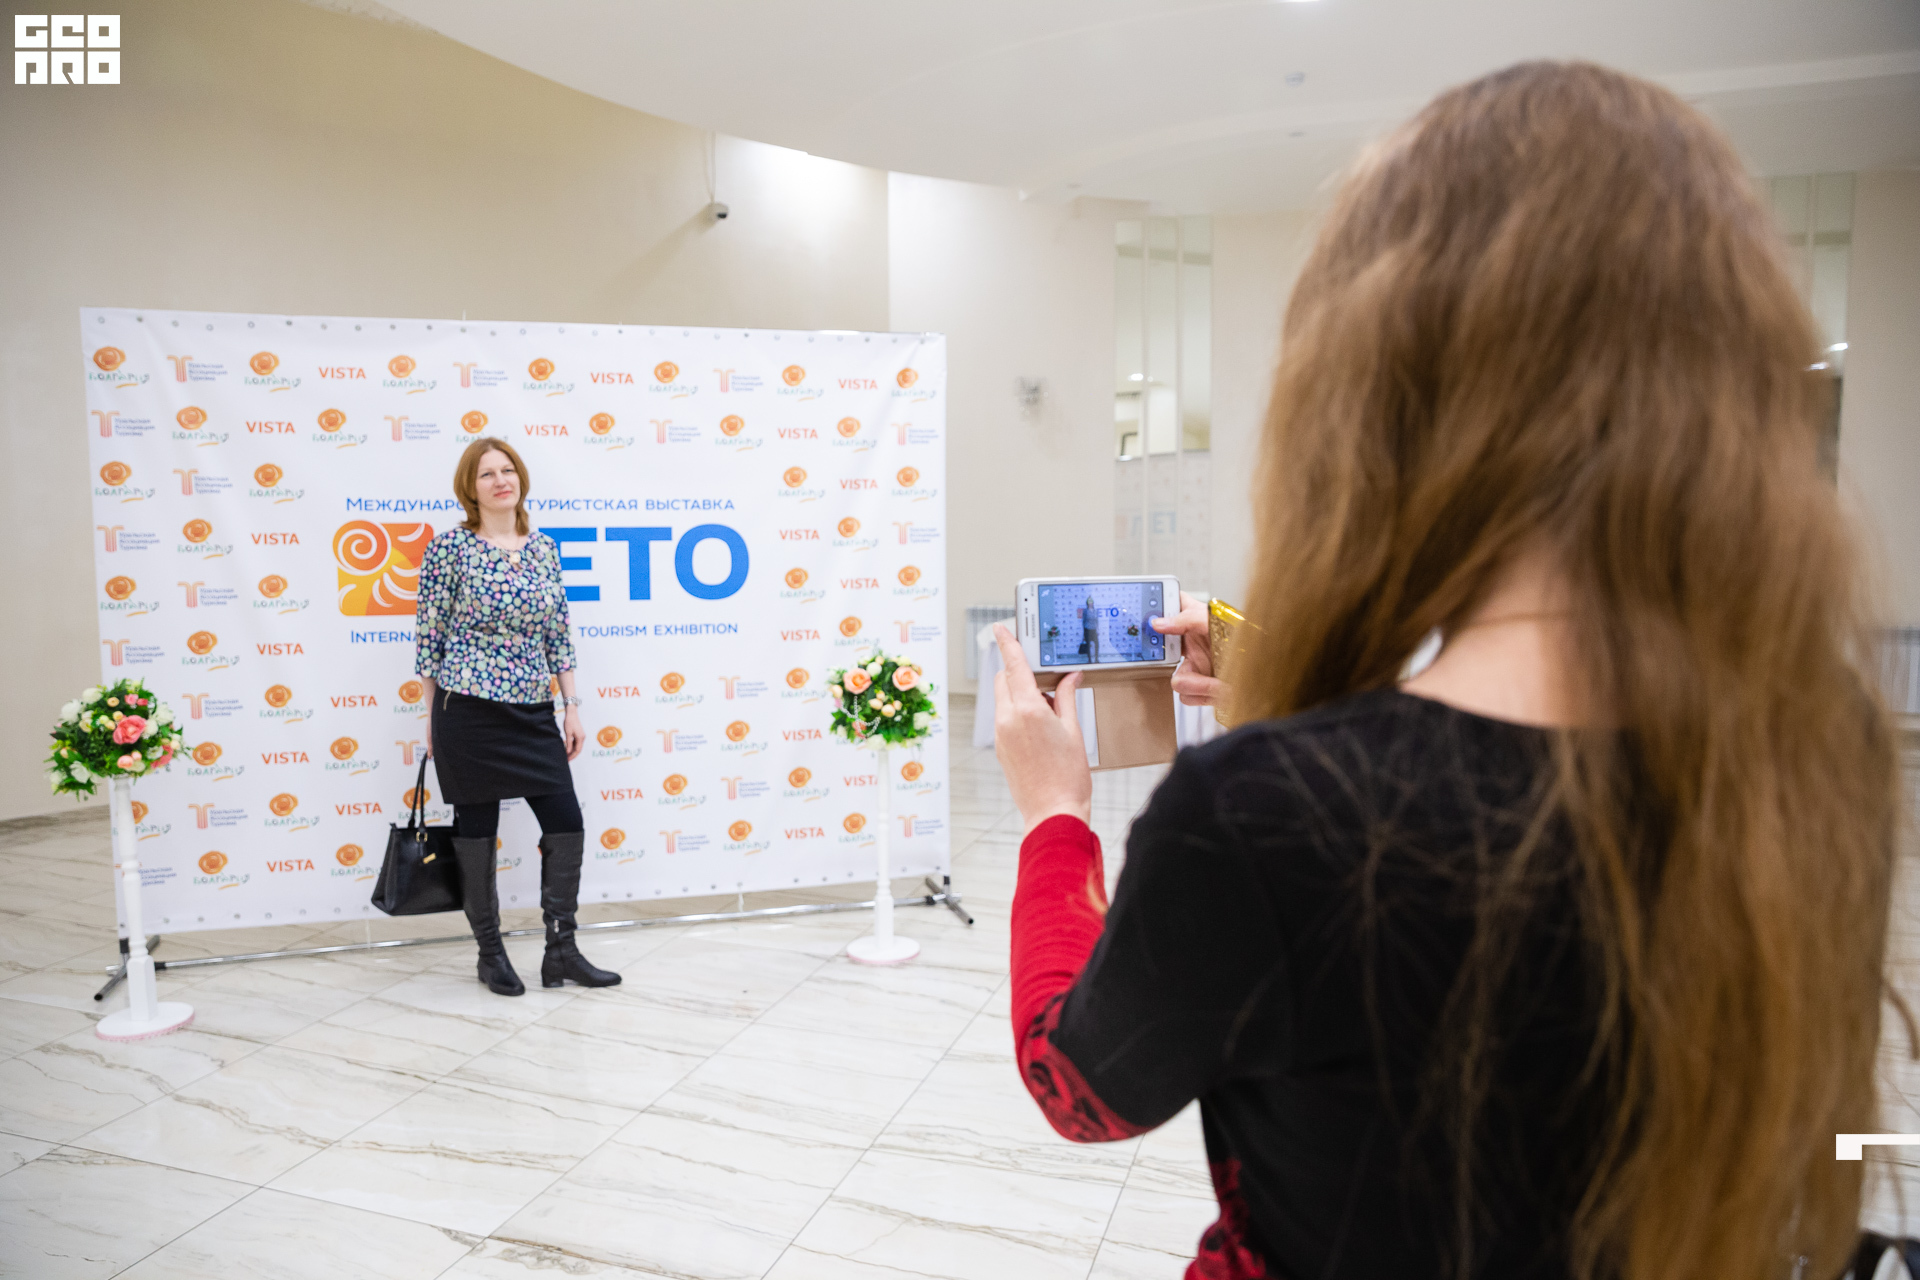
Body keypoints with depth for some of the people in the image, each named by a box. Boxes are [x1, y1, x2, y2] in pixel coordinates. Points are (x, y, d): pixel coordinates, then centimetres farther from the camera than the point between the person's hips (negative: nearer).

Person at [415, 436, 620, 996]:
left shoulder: (544, 547, 9)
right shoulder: (449, 546, -5)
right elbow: (429, 635, -2)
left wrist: (572, 708, 7)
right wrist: (433, 718, -1)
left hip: (533, 712, 5)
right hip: (470, 712, -4)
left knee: (566, 821, 2)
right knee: (476, 829, 6)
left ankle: (561, 951, 14)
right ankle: (490, 952, 22)